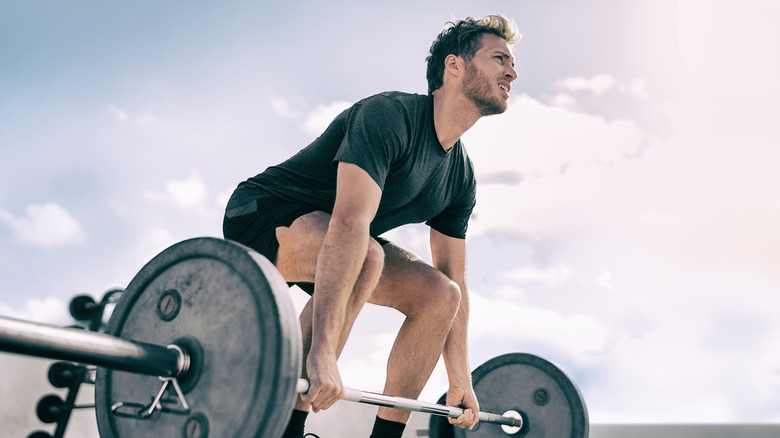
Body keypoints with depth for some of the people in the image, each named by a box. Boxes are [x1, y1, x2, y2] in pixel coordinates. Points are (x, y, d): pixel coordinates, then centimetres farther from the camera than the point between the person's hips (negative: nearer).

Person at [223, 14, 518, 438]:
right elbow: (349, 224, -39)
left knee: (441, 296, -4)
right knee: (364, 255, -37)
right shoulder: (390, 115, -25)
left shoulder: (461, 177, 1)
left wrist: (461, 380, 5)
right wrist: (322, 352, -47)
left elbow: (453, 280, 6)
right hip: (261, 214, -8)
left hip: (322, 238, 8)